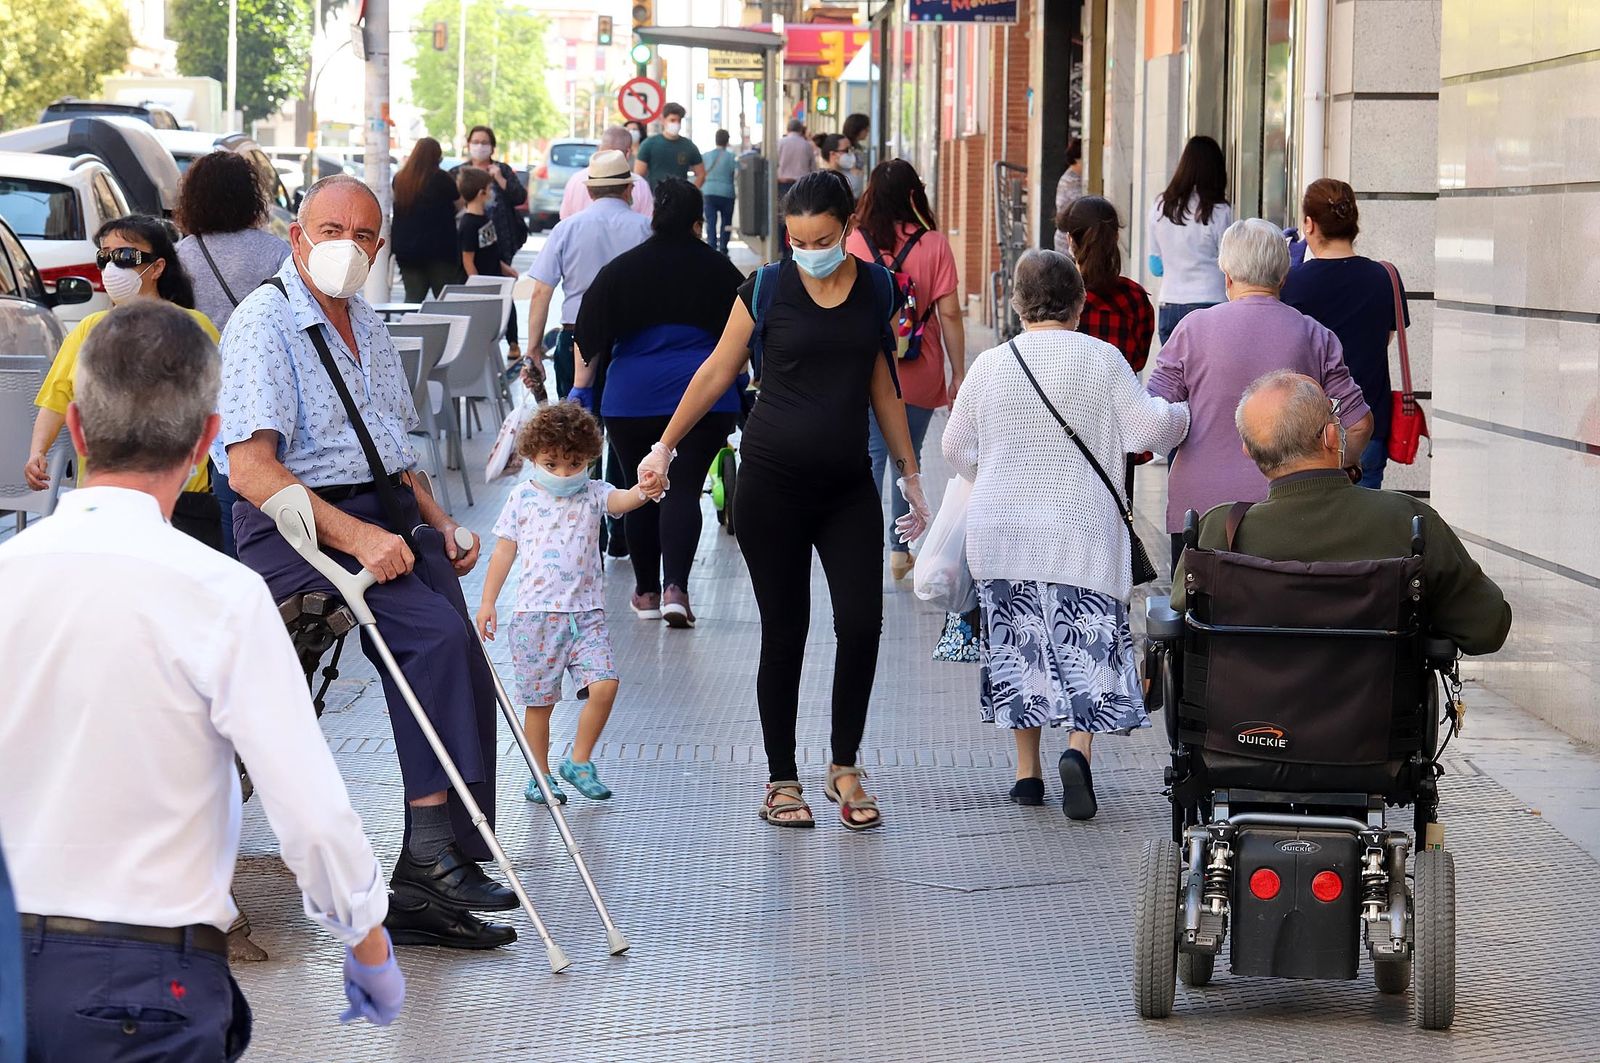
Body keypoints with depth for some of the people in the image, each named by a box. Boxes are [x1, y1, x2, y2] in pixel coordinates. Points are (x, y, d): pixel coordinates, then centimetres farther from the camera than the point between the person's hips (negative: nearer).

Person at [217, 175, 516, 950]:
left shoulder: (365, 325, 20)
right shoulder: (264, 323, -7)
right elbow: (251, 467, -18)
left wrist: (439, 523, 12)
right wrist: (355, 536, -25)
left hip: (389, 512, 8)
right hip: (298, 526, -8)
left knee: (462, 665, -12)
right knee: (437, 635, -28)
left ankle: (422, 893, -11)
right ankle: (432, 853, -26)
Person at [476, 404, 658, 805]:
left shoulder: (593, 495, 4)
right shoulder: (522, 498, 4)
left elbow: (624, 500, -17)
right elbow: (504, 551, 8)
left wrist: (645, 489, -41)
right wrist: (488, 602, 6)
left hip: (586, 613, 1)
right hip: (536, 614, 0)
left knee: (604, 684, -15)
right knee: (539, 700, 4)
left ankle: (579, 762, 3)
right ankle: (541, 775, 19)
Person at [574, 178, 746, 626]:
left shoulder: (620, 270, 4)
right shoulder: (720, 271, 3)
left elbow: (590, 337, 5)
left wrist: (581, 388, 13)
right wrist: (737, 383, 26)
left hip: (632, 397, 1)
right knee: (683, 488, -4)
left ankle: (647, 592, 18)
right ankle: (675, 586, -22)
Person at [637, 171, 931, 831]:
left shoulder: (877, 289, 5)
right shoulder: (767, 289, -4)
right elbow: (718, 371, 5)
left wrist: (909, 472, 16)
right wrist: (665, 446, 5)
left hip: (848, 486, 2)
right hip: (772, 482, -2)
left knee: (861, 625, -8)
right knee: (785, 633, 2)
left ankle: (845, 769, 10)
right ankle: (782, 780, 14)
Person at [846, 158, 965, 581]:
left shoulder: (856, 242, -5)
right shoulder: (934, 245, -8)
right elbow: (949, 314, -7)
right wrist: (958, 374, 1)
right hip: (920, 374, 0)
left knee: (871, 456, 4)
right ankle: (899, 551, 21)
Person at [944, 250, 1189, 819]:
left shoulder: (990, 365, 2)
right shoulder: (1101, 359, -6)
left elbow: (956, 447, 11)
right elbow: (1149, 429, -6)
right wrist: (1180, 412, 16)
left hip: (1001, 531, 3)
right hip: (1080, 531, -2)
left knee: (1020, 644, 11)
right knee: (1088, 643, 2)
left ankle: (1027, 771, 14)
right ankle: (1078, 748, -19)